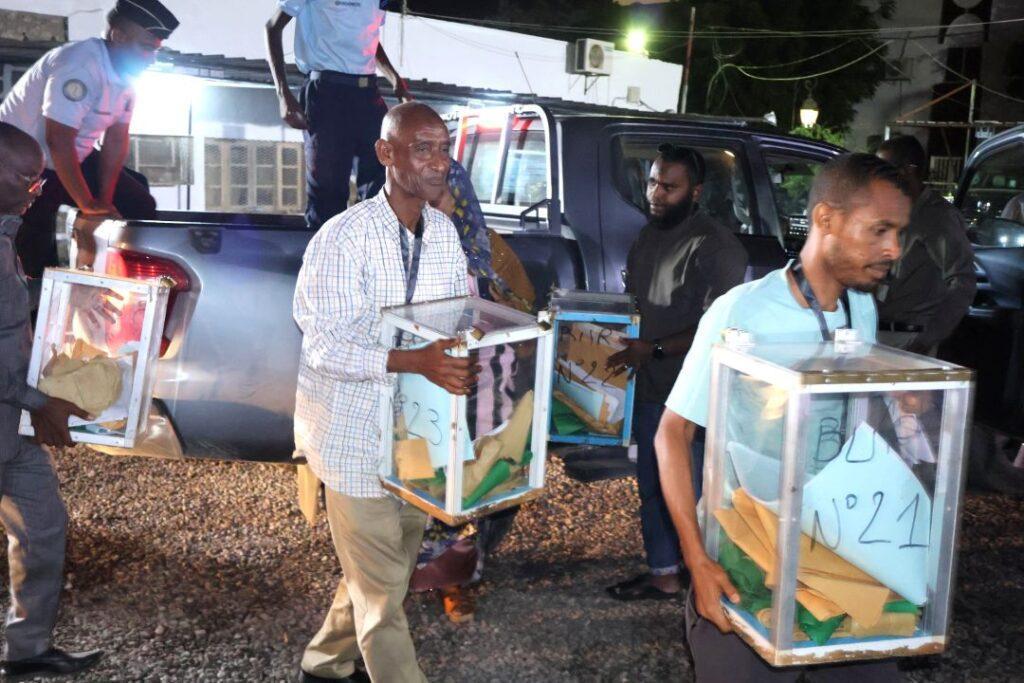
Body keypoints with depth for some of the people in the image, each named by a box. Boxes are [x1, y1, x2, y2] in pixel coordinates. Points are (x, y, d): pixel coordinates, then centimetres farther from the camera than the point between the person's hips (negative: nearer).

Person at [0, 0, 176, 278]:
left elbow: (116, 139, 1)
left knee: (140, 207, 2)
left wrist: (105, 199, -5)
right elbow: (58, 141, -32)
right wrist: (88, 205, -27)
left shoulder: (126, 72, -2)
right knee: (37, 258, -9)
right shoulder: (79, 65, -30)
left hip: (75, 158, 8)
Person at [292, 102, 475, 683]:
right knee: (382, 586, 2)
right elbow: (326, 345, -23)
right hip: (359, 435, -7)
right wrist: (416, 361, -36)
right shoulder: (343, 238, -17)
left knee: (391, 565, 21)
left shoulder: (445, 232, 3)